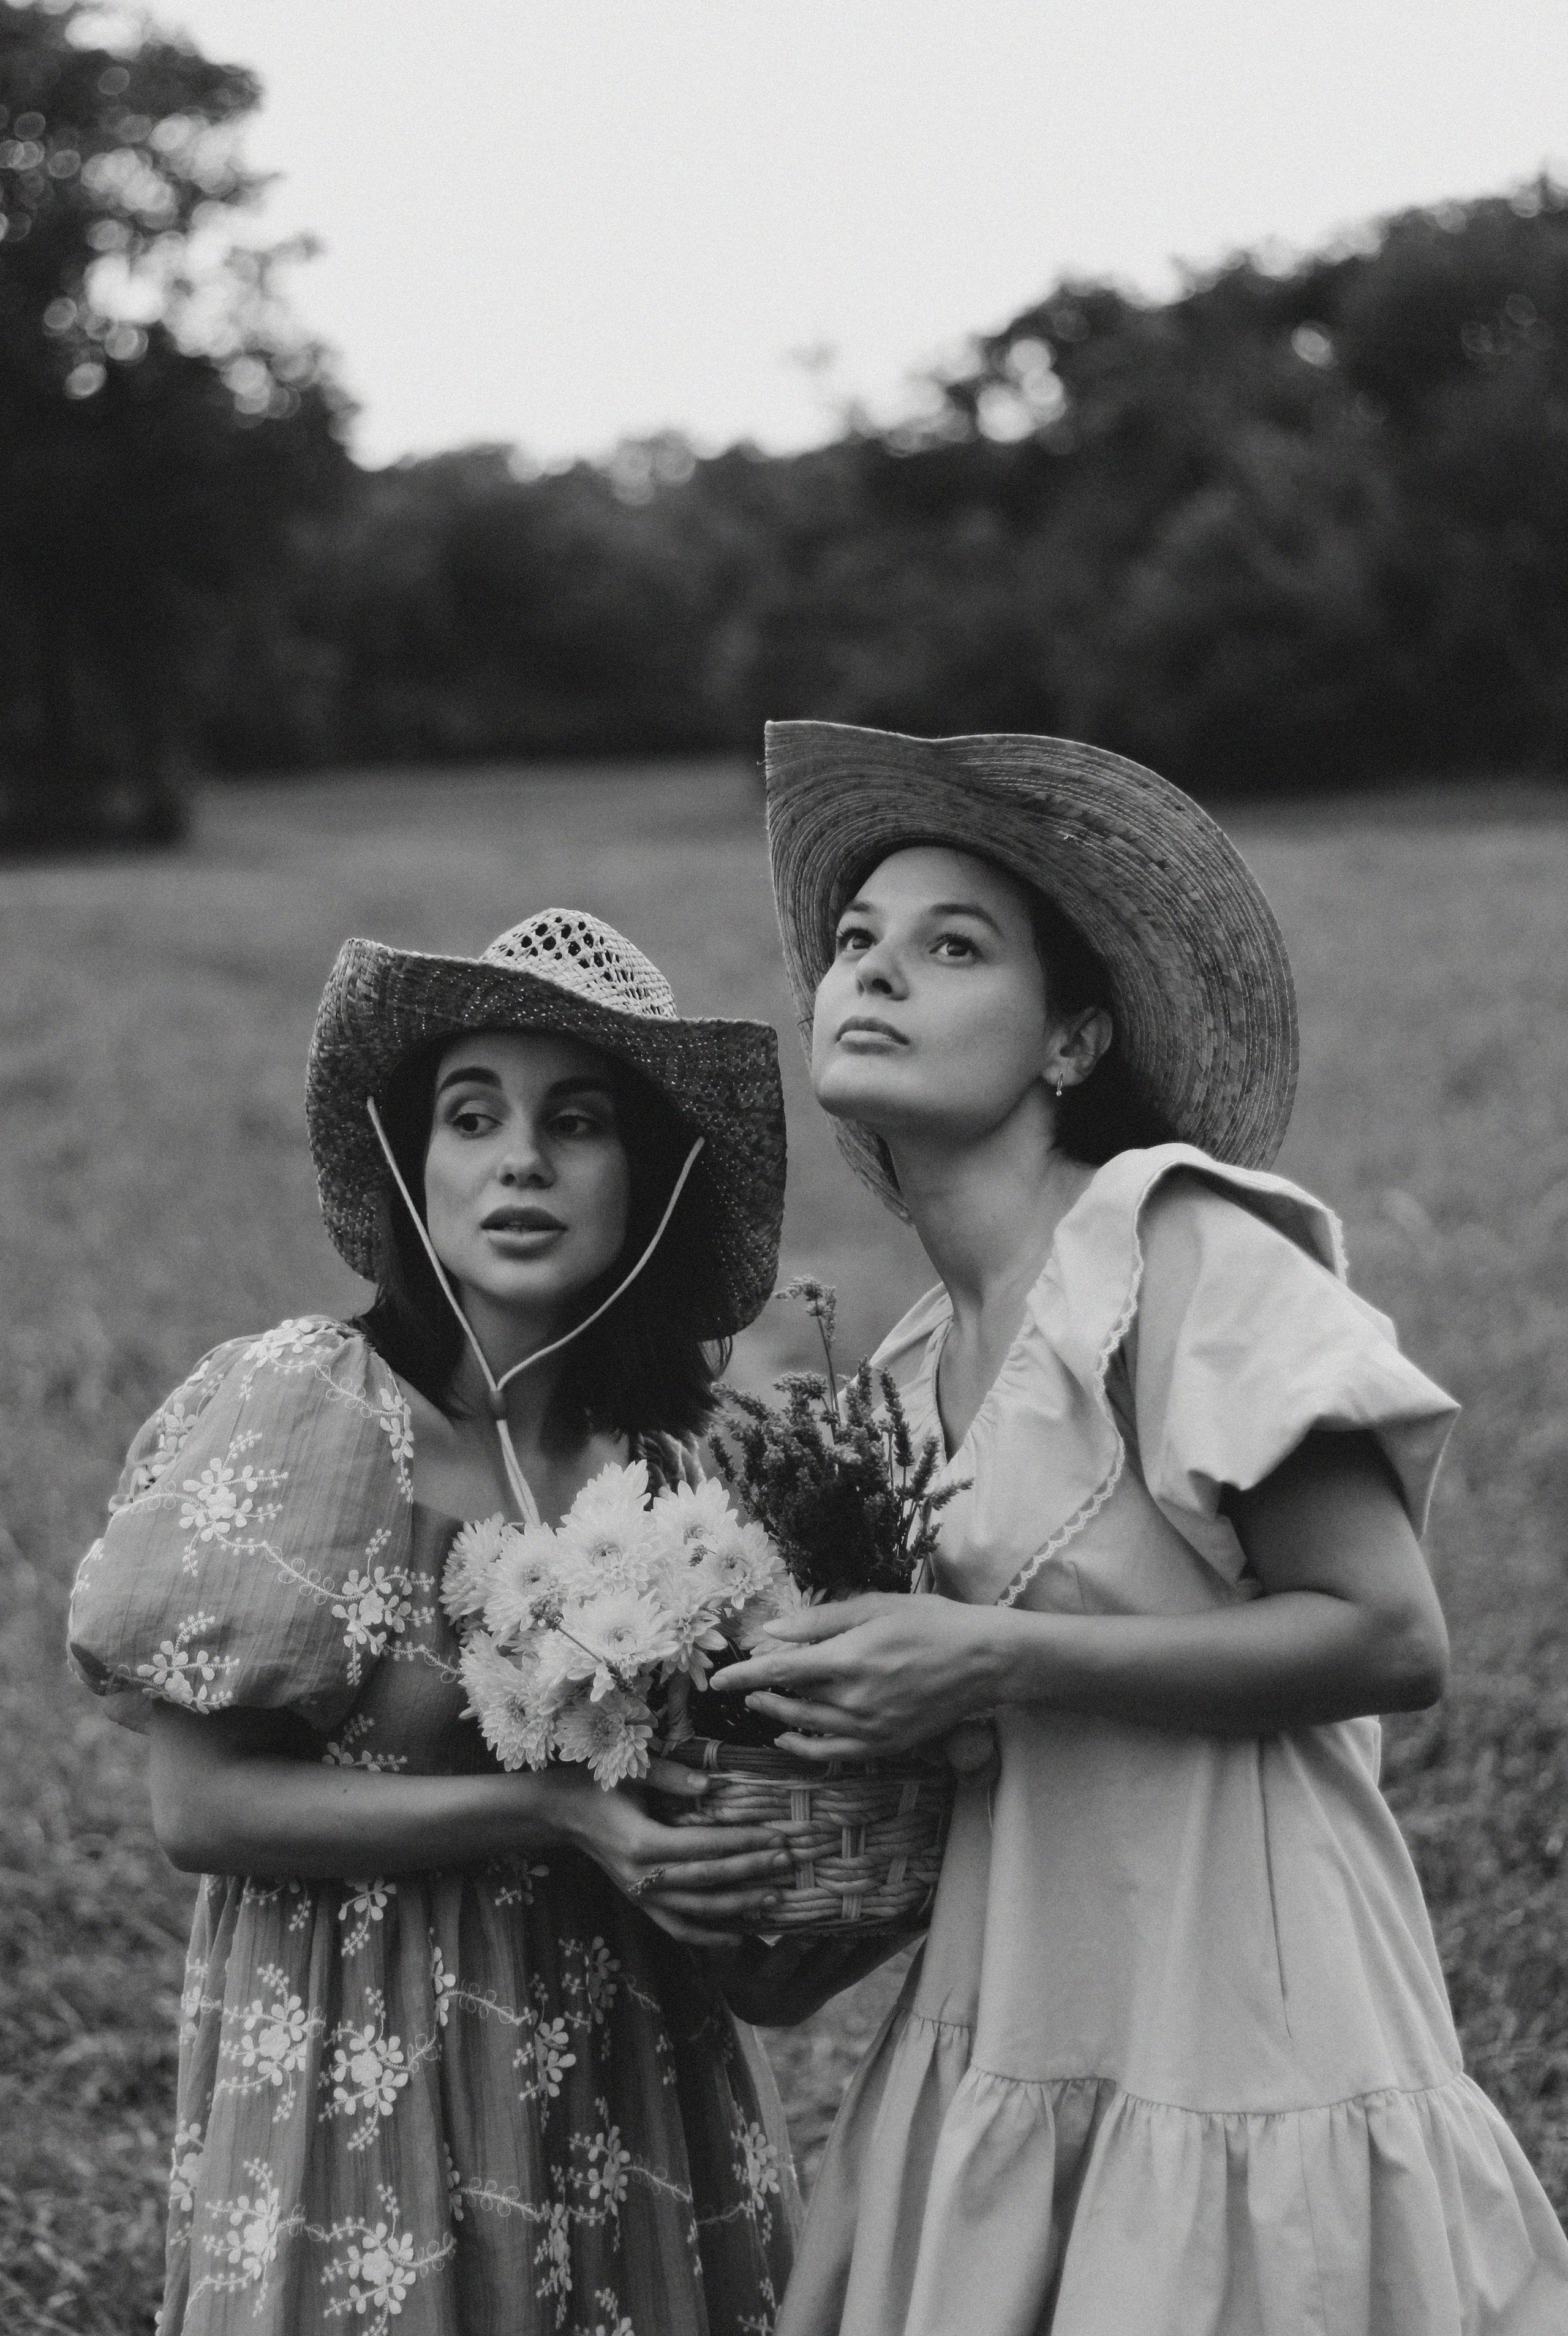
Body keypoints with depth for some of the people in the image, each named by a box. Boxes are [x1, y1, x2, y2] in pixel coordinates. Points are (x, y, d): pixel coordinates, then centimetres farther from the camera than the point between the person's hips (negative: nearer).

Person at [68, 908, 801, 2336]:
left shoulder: (686, 1465, -3)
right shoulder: (300, 1414, -14)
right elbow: (200, 1802, -15)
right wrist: (540, 1811, -21)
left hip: (634, 2085, 4)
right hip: (355, 2073, -4)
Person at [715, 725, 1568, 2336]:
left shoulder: (1176, 1250, -12)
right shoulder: (915, 1370, 9)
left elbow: (1392, 1642, -17)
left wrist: (997, 1663, -20)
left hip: (1229, 2052, -6)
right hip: (995, 2052, 6)